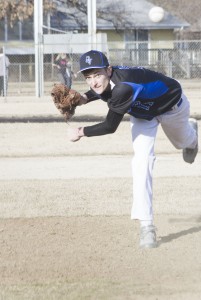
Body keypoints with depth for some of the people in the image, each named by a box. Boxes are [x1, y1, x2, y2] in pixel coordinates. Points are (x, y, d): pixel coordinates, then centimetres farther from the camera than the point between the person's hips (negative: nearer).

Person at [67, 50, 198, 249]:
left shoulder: (123, 88, -49)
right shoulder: (102, 82, -25)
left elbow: (110, 126, -42)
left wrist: (81, 132, -31)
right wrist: (85, 98, -18)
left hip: (171, 104, -4)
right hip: (142, 111, 5)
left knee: (182, 141, 27)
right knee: (142, 160, -15)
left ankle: (191, 134, 69)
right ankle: (146, 224, -17)